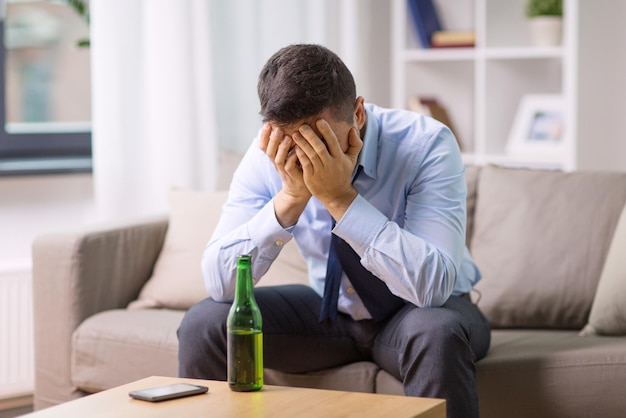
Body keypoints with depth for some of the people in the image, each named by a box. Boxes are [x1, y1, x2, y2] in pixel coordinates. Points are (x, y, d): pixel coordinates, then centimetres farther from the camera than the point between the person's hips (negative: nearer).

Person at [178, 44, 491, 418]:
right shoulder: (269, 156, -16)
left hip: (415, 314, -3)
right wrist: (291, 197, -33)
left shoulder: (426, 144, -26)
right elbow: (220, 282, -21)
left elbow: (433, 285, -35)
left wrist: (340, 197, -39)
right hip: (330, 311, 3)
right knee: (203, 323, -17)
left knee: (437, 334, -37)